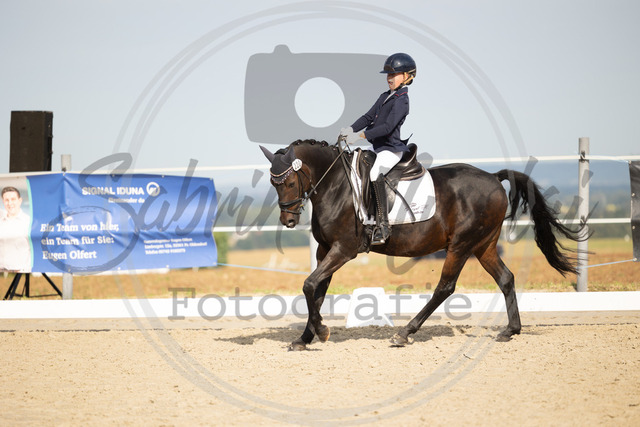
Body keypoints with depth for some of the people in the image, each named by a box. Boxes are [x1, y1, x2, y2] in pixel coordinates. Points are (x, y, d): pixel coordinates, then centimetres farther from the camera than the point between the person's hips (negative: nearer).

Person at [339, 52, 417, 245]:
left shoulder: (401, 100, -14)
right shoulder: (385, 97, 15)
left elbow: (388, 127, -23)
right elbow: (368, 117, 15)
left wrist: (360, 135, -26)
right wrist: (350, 129, -3)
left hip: (391, 149, -10)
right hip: (377, 146, 10)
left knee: (375, 173, -32)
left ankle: (383, 223, -30)